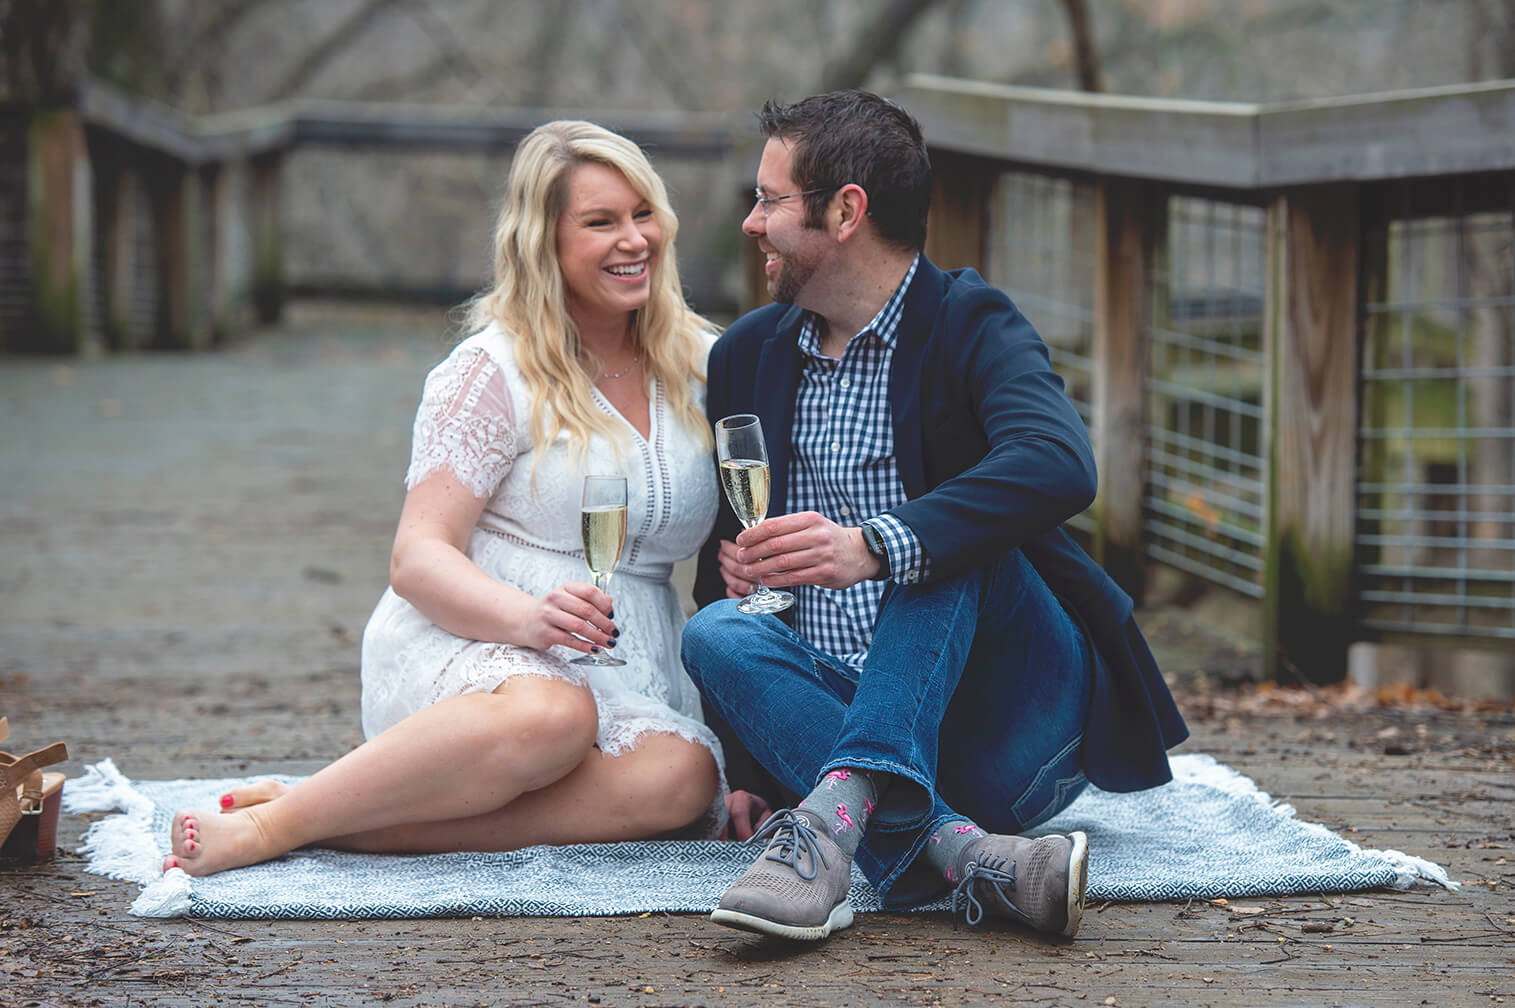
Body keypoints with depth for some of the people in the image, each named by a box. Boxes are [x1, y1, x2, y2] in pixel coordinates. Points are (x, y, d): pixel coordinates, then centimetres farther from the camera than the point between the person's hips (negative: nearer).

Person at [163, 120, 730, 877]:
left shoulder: (701, 367, 12)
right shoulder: (493, 372, -3)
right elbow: (417, 560, -10)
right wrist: (528, 616, -30)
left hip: (628, 683, 5)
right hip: (461, 652, -4)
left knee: (683, 776, -32)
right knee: (550, 713, -41)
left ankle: (367, 827, -32)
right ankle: (269, 825, -31)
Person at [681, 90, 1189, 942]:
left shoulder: (970, 325, -7)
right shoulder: (747, 354, 12)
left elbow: (1061, 467, -28)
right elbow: (721, 551, 17)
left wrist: (874, 548, -42)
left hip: (1014, 725, -4)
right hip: (849, 708, 5)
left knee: (941, 541, -28)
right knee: (717, 632, -23)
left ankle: (838, 814, -44)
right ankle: (969, 857, -42)